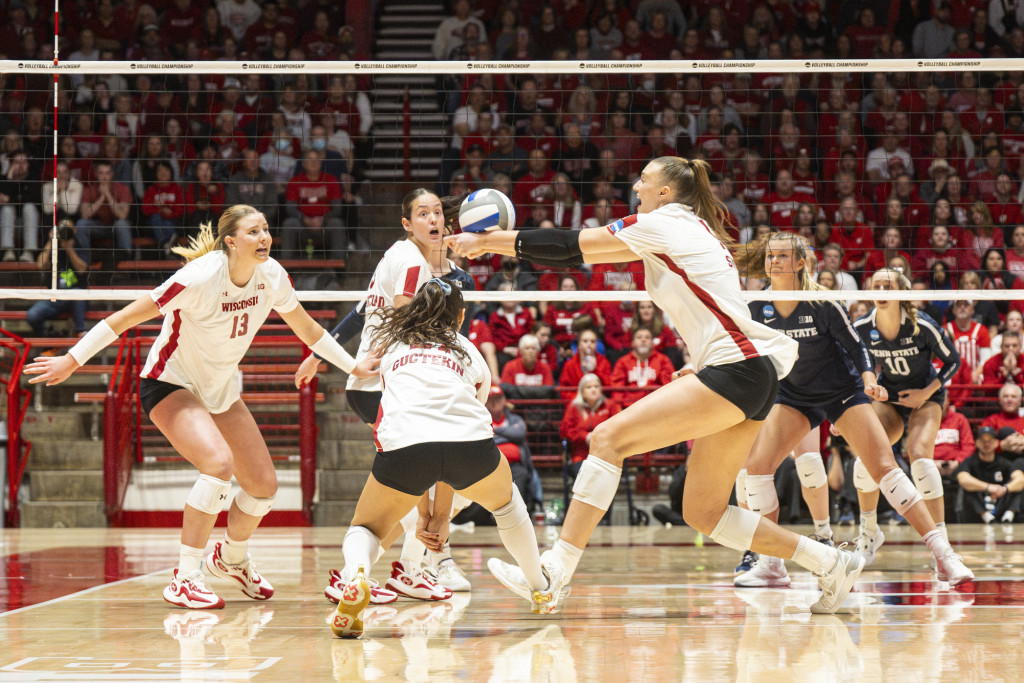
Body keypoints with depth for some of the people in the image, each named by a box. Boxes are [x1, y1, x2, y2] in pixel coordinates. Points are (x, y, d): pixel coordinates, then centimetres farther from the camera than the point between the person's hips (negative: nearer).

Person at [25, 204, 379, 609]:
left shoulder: (272, 276, -9)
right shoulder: (200, 277, -28)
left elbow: (306, 328, 10)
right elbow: (127, 317, -24)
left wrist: (353, 367, 15)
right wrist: (72, 360, -26)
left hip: (222, 389, 7)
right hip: (170, 383, -7)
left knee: (264, 484, 4)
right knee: (219, 461, -31)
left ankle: (231, 558, 35)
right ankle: (184, 580, -22)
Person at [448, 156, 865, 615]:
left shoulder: (664, 223, -2)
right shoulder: (692, 230, 23)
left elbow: (569, 249, -2)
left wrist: (486, 242, 4)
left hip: (735, 369, -9)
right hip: (754, 376, 9)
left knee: (609, 438, -13)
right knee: (703, 513, 10)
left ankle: (554, 574, -20)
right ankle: (830, 564, 13)